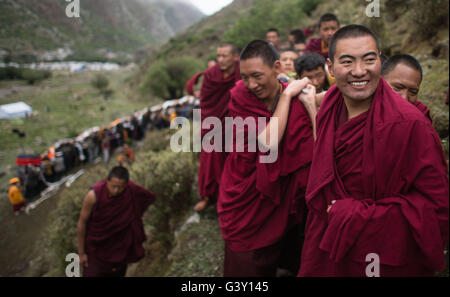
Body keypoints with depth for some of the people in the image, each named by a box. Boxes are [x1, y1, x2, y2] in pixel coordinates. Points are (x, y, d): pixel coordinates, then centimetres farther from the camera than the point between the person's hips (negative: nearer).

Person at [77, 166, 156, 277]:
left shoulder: (132, 190, -22)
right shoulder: (94, 195, -28)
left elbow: (150, 197, 0)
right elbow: (82, 223, -15)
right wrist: (81, 253, -7)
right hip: (96, 247, -3)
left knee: (117, 273, 19)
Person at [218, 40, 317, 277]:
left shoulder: (298, 101, -10)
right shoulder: (240, 99, -12)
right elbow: (269, 142, -26)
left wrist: (310, 104, -26)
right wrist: (286, 94, -20)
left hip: (282, 207, 1)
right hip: (246, 205, -1)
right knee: (245, 266, 14)